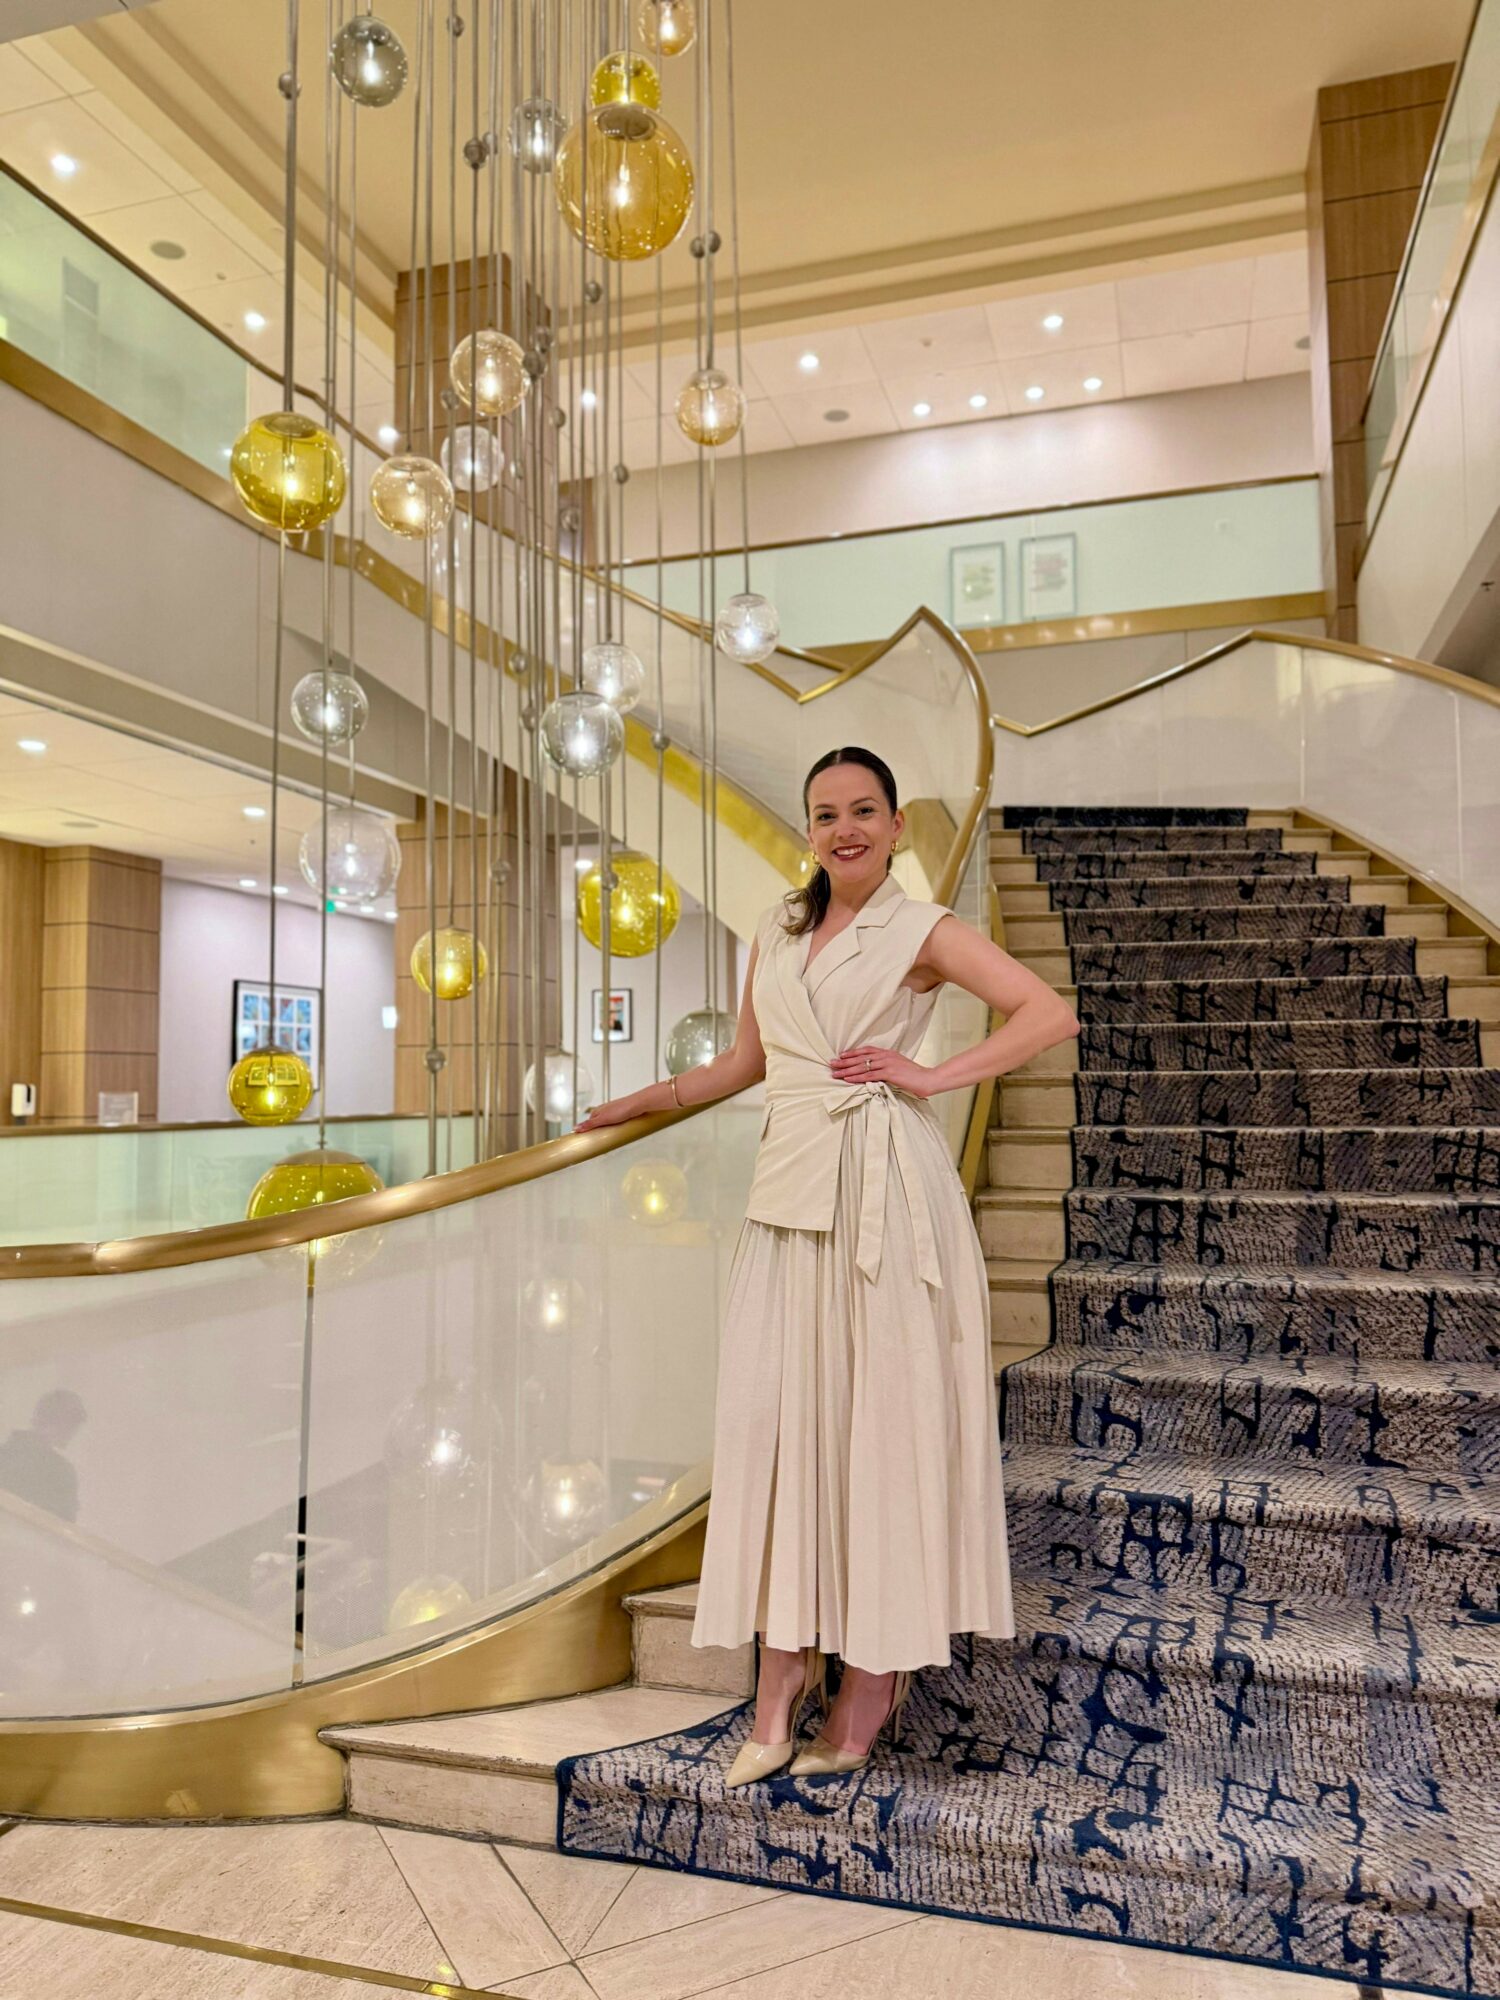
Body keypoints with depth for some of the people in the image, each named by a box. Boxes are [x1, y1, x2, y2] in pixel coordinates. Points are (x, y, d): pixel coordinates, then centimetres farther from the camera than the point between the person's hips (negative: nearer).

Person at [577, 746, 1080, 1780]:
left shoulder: (922, 930, 1)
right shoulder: (777, 930, 16)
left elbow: (1052, 1013, -7)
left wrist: (931, 1076, -11)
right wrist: (641, 1102, 24)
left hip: (888, 1186, -4)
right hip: (792, 1188, 5)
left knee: (881, 1414, 1)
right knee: (772, 1412, 0)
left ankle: (874, 1674, 17)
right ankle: (784, 1669, 13)